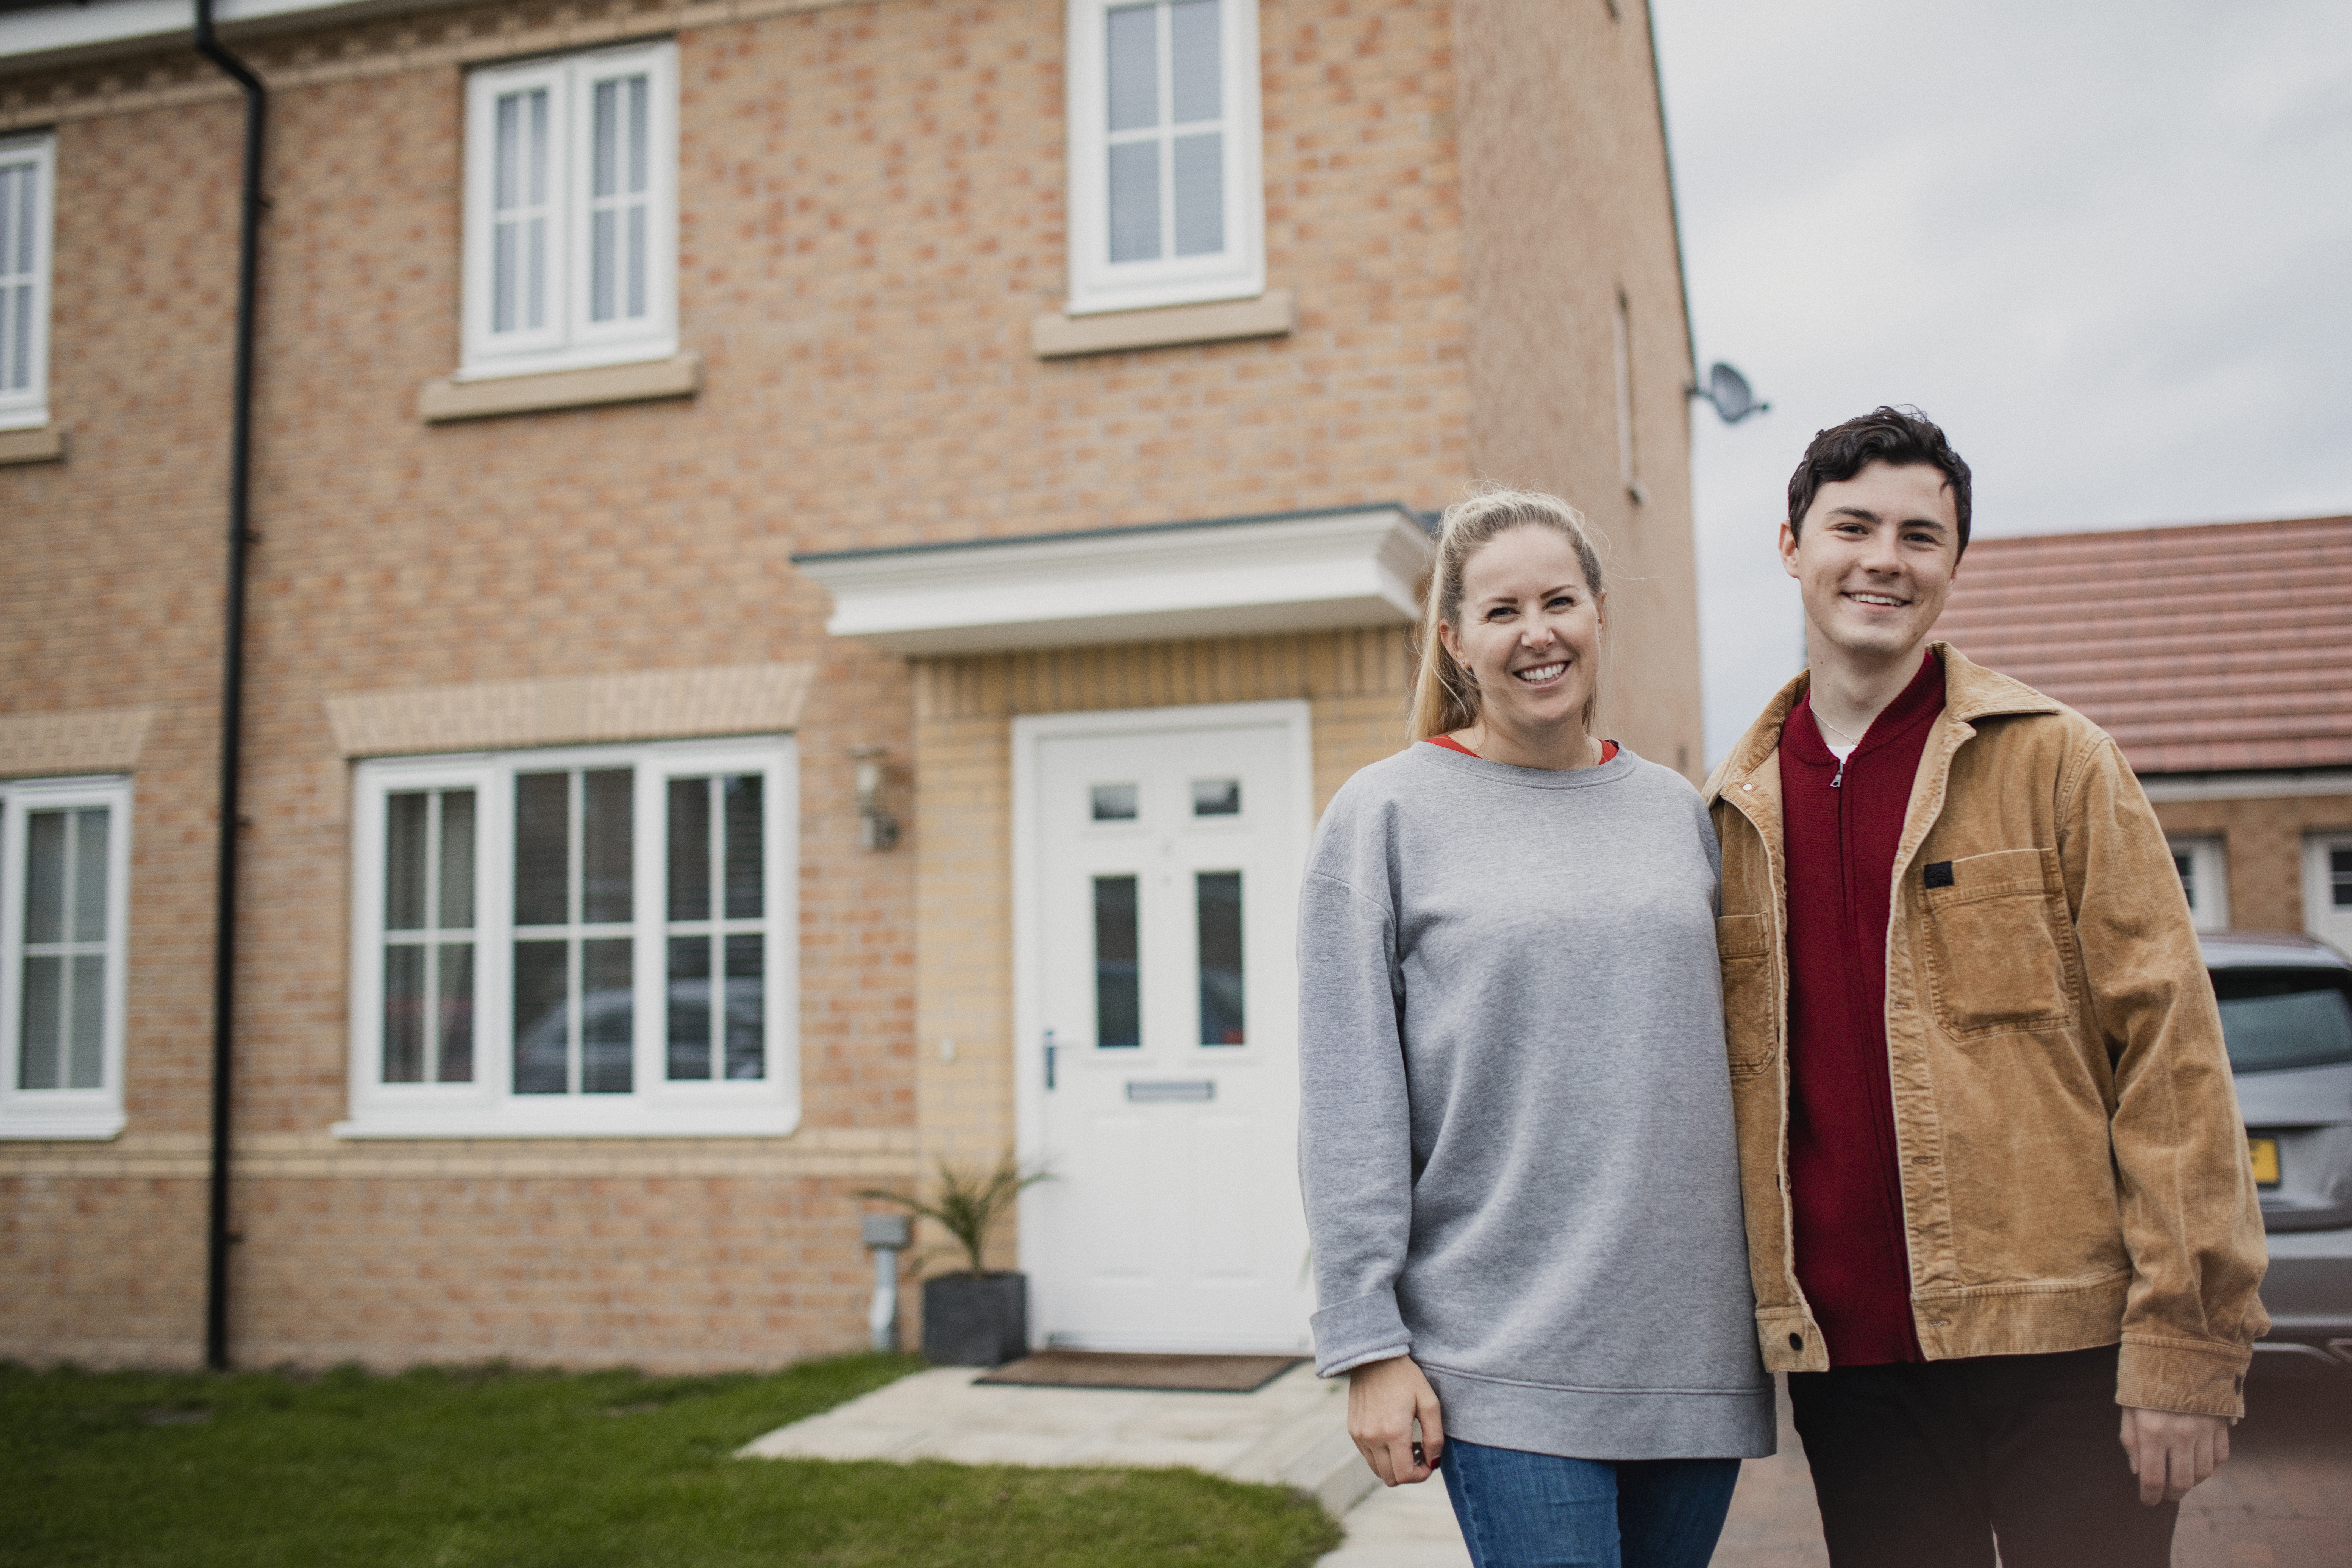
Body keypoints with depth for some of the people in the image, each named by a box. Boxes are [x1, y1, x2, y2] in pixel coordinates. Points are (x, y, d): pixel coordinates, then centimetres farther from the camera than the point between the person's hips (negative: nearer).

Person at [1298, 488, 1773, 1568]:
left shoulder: (1677, 811, 12)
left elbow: (1723, 1059, 16)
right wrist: (1368, 1345, -9)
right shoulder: (1386, 814, -1)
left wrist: (1773, 1303, 14)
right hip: (1506, 1359, -4)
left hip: (1694, 1347, 4)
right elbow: (1348, 1106, -5)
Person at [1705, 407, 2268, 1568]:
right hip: (1843, 1359, 3)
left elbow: (2168, 1047, -4)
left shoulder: (2054, 760, 0)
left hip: (2058, 1341, -3)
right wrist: (1735, 1322, 6)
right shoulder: (1739, 810, 10)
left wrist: (2184, 1341, -11)